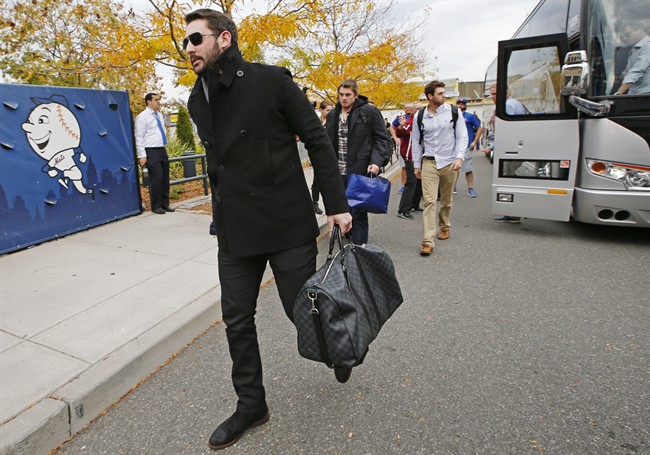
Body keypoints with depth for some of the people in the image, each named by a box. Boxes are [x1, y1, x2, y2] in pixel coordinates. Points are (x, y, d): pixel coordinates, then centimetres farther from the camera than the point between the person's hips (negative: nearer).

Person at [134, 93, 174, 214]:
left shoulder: (159, 115, 16)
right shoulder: (142, 117, -6)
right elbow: (139, 137, -9)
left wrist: (164, 148, 17)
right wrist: (142, 155, -15)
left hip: (162, 150, 7)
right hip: (151, 151, -7)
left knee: (165, 178, 8)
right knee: (157, 178, -8)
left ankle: (165, 204, 19)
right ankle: (156, 206, 4)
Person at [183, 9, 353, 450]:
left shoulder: (272, 80, -7)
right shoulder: (198, 100, 10)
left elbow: (317, 141, -7)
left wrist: (337, 205, -11)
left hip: (289, 225, -5)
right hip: (234, 231, 6)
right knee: (237, 320, 10)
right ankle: (250, 405, 31)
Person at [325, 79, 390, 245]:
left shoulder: (369, 112, -2)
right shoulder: (332, 115, 14)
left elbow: (382, 138, -2)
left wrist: (376, 161, -15)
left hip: (359, 171, -5)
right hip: (337, 172, 6)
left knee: (358, 212, -2)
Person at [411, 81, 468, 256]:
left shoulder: (453, 111, 0)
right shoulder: (420, 116, 3)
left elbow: (462, 136, 1)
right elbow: (416, 141, 9)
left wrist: (459, 157, -12)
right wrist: (416, 165, 8)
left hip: (449, 162, 1)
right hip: (429, 162, 0)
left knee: (446, 200, 14)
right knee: (429, 201, -9)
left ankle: (444, 227, 39)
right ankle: (428, 241, -11)